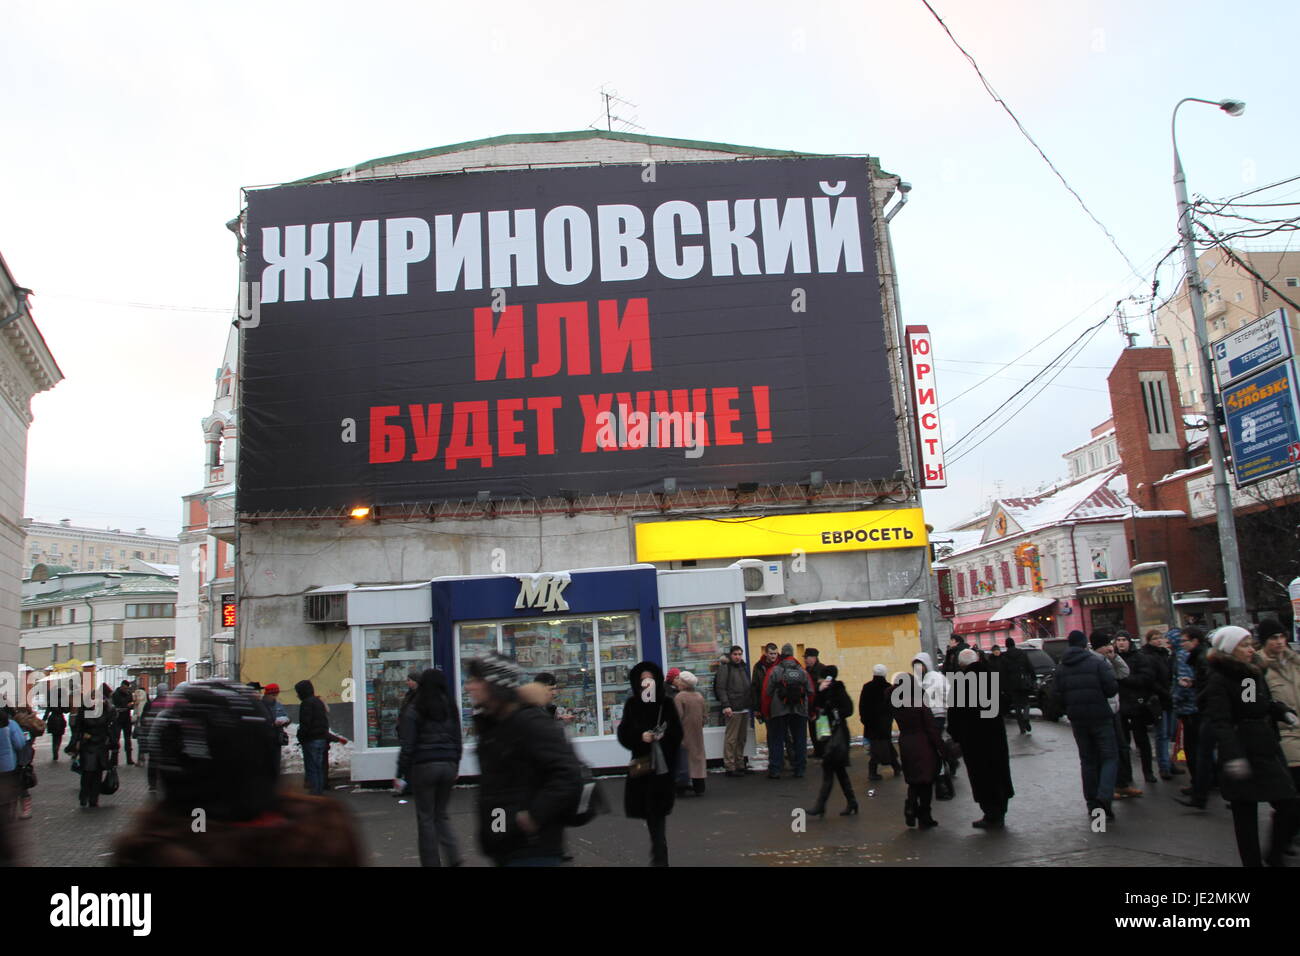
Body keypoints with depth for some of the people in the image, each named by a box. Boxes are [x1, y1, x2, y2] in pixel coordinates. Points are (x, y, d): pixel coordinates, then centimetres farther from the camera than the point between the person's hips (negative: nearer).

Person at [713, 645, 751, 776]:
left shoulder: (743, 667, 19)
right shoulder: (724, 668, -5)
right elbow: (720, 688, -12)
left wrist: (750, 704, 19)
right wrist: (725, 705, -19)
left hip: (744, 709, 8)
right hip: (733, 709, -8)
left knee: (742, 738, 11)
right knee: (731, 738, -6)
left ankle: (740, 765, 19)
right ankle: (730, 767, -2)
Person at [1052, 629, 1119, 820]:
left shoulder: (1061, 667, 5)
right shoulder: (1098, 661, -8)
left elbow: (1057, 695, 2)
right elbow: (1112, 688, -14)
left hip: (1077, 719, 4)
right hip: (1100, 716, -4)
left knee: (1087, 760, 13)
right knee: (1109, 756, 1)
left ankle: (1091, 802, 13)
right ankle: (1104, 797, -17)